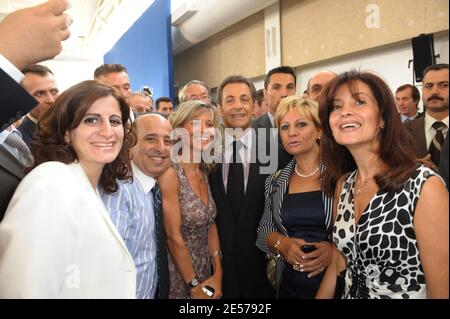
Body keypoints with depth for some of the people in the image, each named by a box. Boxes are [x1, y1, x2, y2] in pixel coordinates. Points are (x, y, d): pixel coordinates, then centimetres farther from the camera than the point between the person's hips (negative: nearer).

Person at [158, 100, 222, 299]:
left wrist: (218, 275, -2)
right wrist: (194, 286, -13)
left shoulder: (206, 171, 0)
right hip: (178, 274, -6)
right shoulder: (170, 173, -20)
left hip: (205, 270, 6)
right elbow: (173, 236, -19)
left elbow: (211, 224, 3)